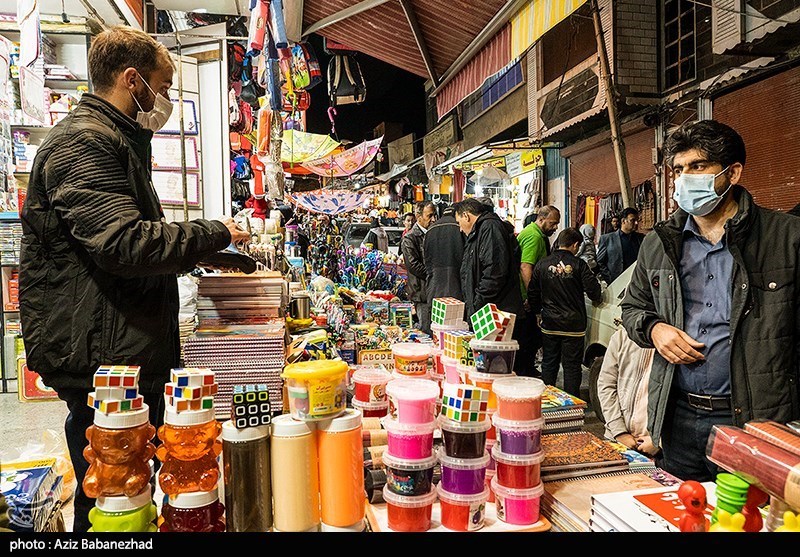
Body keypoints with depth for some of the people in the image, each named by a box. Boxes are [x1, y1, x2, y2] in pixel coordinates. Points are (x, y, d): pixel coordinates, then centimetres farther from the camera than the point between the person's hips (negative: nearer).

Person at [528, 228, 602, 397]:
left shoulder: (542, 264, 0)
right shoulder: (578, 264, -9)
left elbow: (532, 293, 6)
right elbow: (593, 290, -7)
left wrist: (537, 312, 21)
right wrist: (598, 298, 16)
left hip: (549, 325, 3)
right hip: (573, 325, -3)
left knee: (549, 364, 15)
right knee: (572, 367, 7)